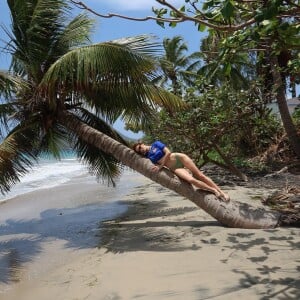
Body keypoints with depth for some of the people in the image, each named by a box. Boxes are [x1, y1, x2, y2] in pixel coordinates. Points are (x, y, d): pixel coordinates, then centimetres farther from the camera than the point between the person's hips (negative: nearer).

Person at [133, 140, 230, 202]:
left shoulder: (156, 144, 0)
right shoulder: (148, 157, 9)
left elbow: (168, 153, -8)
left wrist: (160, 166, -9)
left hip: (179, 158, -2)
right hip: (174, 168, 2)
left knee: (200, 175, -6)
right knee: (191, 180, -24)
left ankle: (221, 191, 2)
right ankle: (214, 191, -11)